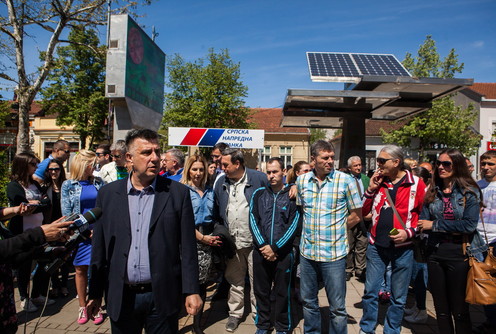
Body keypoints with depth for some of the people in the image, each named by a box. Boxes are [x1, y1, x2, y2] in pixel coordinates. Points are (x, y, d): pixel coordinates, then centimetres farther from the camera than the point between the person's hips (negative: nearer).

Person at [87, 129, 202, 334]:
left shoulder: (178, 193, -5)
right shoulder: (108, 194, 1)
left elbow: (188, 247, -5)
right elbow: (99, 247, 5)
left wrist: (191, 291, -6)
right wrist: (95, 293, 7)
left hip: (162, 296, -2)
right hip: (121, 297, 2)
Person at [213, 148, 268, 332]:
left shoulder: (259, 178, -9)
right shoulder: (220, 182, 6)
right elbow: (217, 212, 12)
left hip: (254, 241, -3)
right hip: (231, 241, 4)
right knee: (234, 279, 16)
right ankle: (235, 313, 34)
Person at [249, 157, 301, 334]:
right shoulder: (258, 194, 5)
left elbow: (294, 225, -7)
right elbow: (253, 221, 1)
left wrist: (275, 248, -11)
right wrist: (263, 245, -10)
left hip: (283, 251, -2)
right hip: (261, 251, 2)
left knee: (283, 292, 10)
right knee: (261, 290, 13)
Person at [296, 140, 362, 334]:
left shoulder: (345, 180, -8)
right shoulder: (302, 180, 3)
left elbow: (356, 216, -2)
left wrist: (335, 229, -2)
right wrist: (311, 228, 6)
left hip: (334, 254, -4)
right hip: (307, 251, 4)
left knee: (337, 307, 8)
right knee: (308, 302, 19)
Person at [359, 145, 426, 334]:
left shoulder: (416, 184, -6)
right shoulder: (378, 182, 4)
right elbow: (363, 212, 5)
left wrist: (409, 232, -15)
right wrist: (371, 189, -7)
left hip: (403, 247, -2)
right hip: (377, 246, 3)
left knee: (398, 297, 12)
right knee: (370, 291, 11)